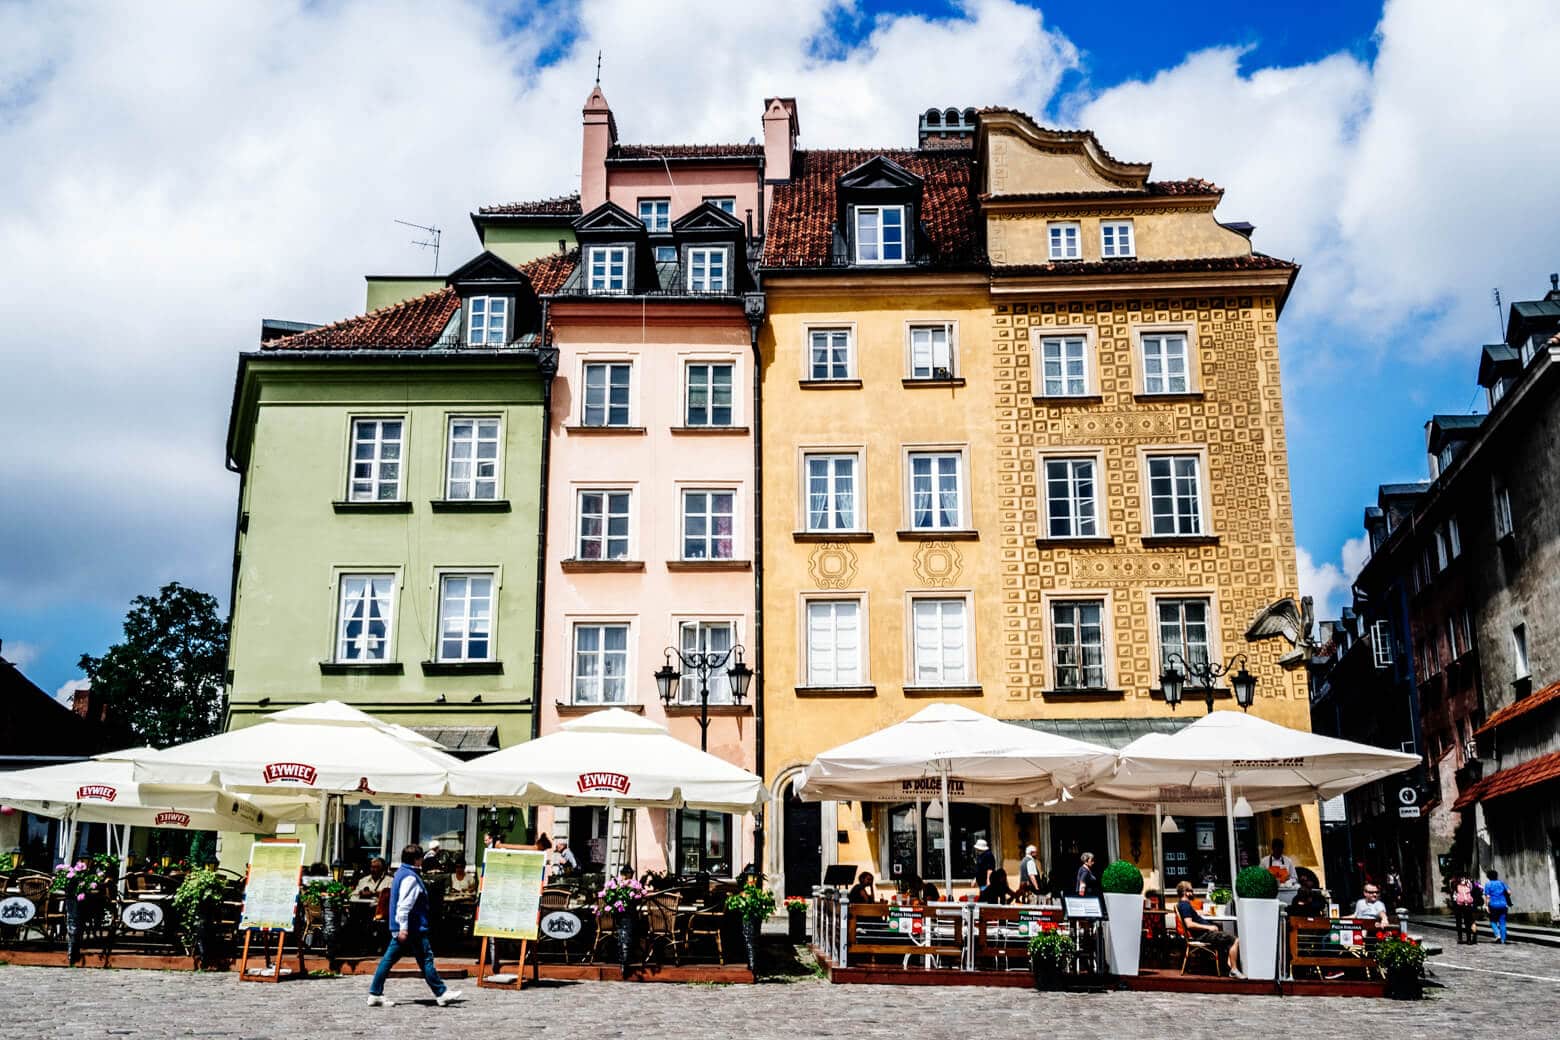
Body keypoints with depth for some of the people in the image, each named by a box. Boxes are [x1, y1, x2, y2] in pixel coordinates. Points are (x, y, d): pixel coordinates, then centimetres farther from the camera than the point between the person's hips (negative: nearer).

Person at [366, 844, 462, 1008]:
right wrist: (403, 928, -25)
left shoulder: (401, 873, 17)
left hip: (400, 929, 10)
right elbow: (404, 904, -23)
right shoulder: (410, 878, -16)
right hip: (413, 928, -10)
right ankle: (441, 993, 3)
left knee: (388, 959, 8)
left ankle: (375, 994, 8)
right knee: (426, 958, -3)